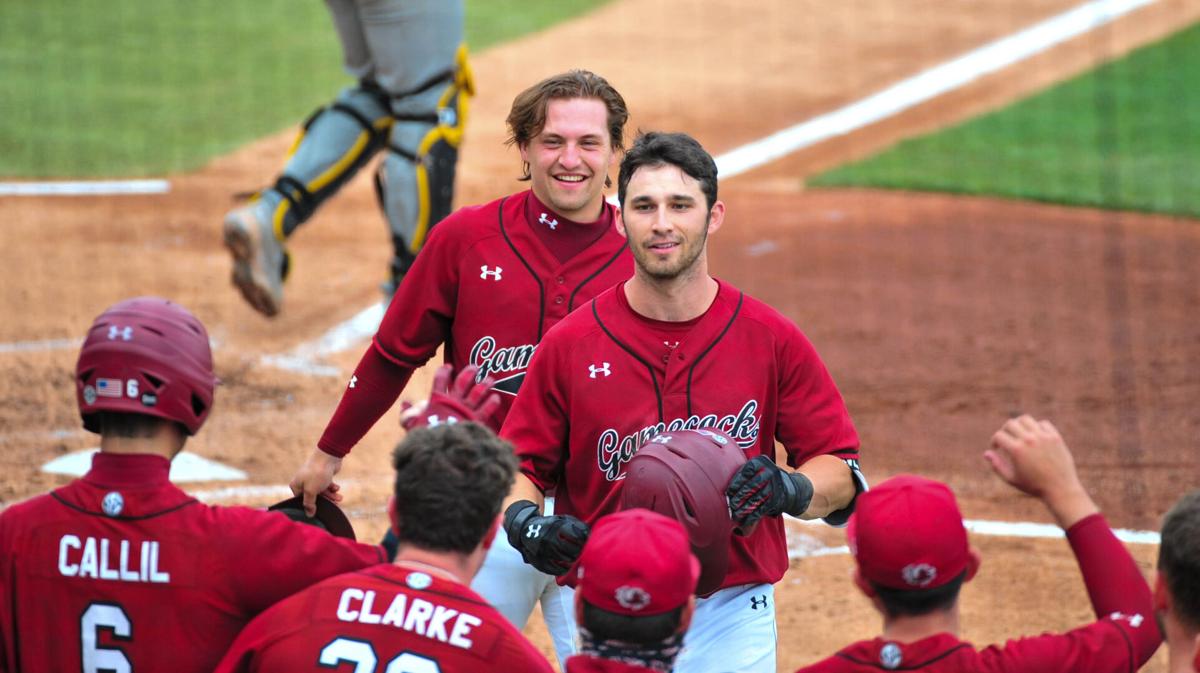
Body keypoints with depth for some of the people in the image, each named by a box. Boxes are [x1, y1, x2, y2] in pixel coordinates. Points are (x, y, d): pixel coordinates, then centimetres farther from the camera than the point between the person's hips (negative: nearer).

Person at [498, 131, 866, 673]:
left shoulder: (772, 340, 0)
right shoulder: (569, 344, 0)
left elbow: (842, 473, 3)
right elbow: (518, 462, 6)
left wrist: (789, 490, -18)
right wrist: (525, 522, -15)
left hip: (733, 618, 0)